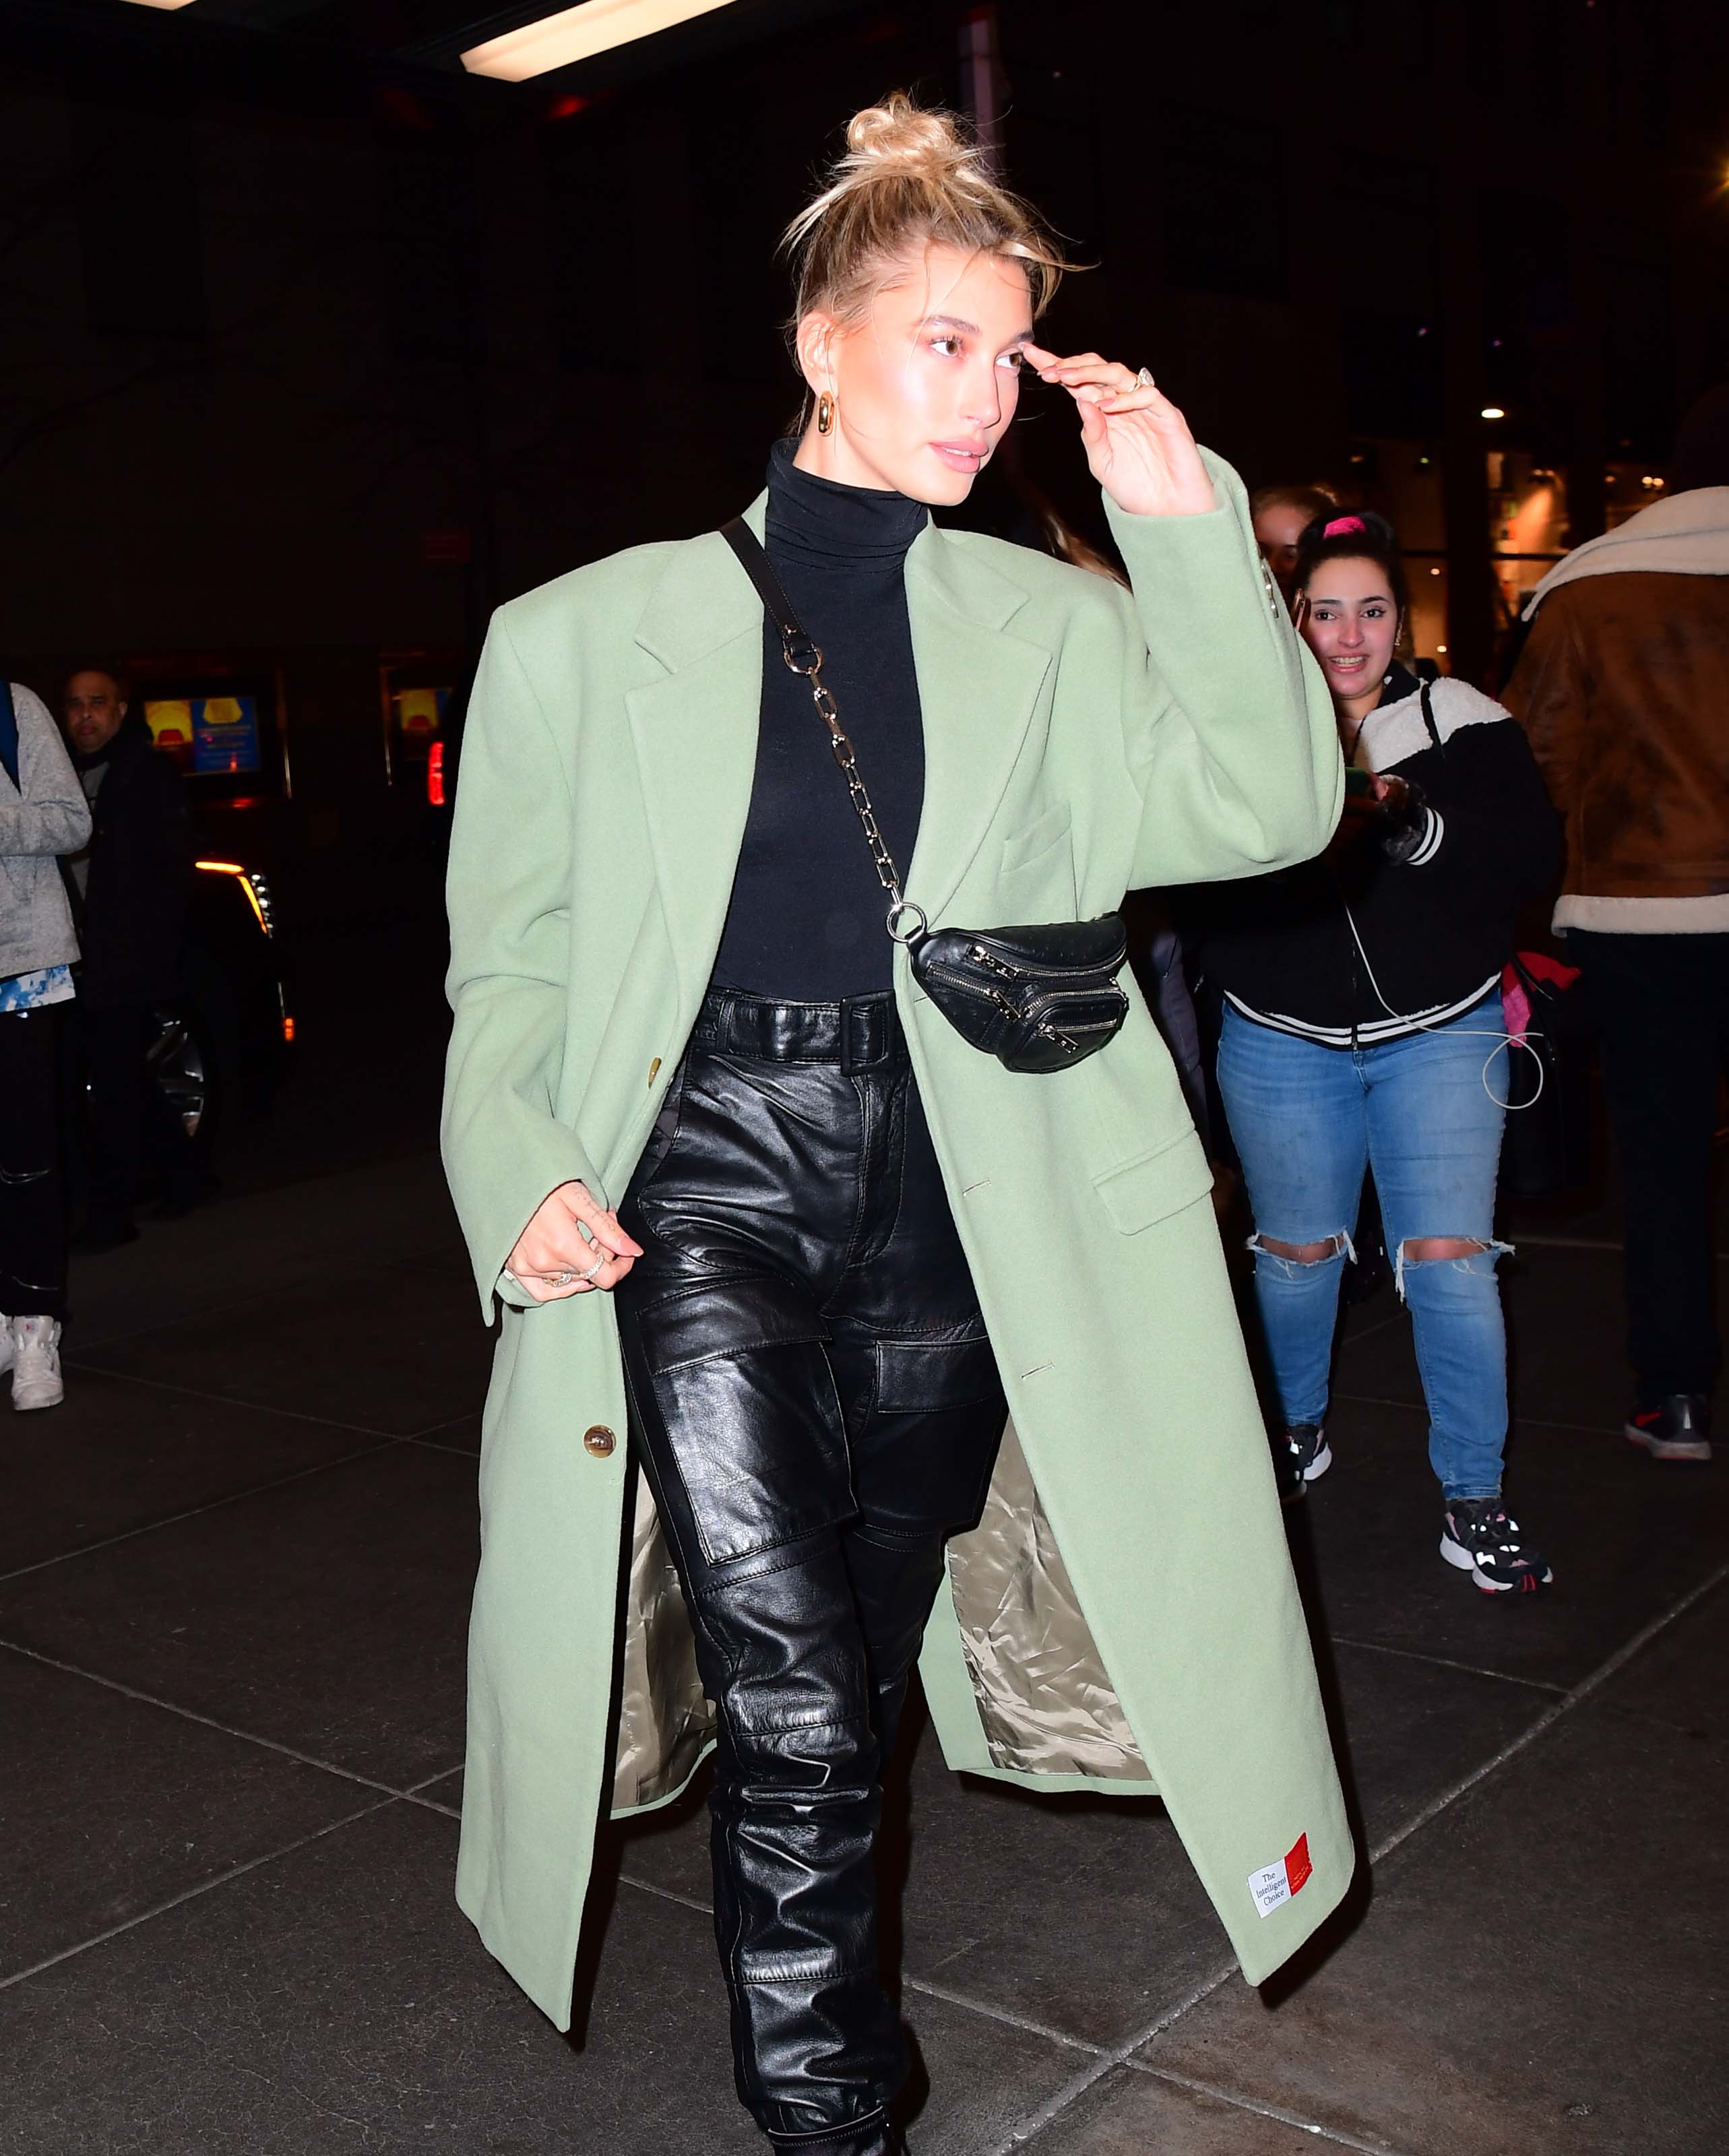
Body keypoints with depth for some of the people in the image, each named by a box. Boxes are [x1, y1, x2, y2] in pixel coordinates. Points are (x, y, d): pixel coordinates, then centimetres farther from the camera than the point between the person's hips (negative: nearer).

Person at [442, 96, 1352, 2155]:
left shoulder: (1049, 626, 8)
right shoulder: (598, 632, 4)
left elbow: (1265, 807, -3)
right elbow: (509, 962, 7)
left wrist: (1186, 521, -8)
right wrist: (526, 1179, -9)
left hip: (945, 1195, 3)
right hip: (703, 1175, -2)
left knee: (862, 1677, 14)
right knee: (795, 1712, -12)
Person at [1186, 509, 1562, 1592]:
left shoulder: (1461, 720, -1)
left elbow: (1532, 853, -12)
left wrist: (1417, 827, -25)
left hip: (1439, 1033, -1)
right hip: (1284, 1039, 1)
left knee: (1450, 1258, -6)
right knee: (1297, 1250, 13)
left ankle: (1474, 1500, 7)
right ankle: (1300, 1429, 39)